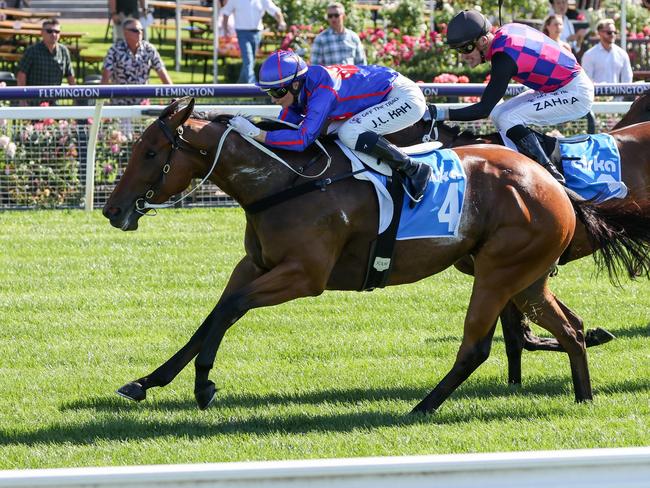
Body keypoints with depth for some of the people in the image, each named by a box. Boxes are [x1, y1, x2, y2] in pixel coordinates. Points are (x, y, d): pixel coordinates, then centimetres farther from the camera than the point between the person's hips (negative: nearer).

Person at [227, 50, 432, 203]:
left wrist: (256, 133, -38)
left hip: (405, 97, -10)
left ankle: (414, 169, -15)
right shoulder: (298, 90, -5)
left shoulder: (321, 92, -32)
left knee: (350, 133, -28)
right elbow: (284, 129, 3)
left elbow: (302, 139, -38)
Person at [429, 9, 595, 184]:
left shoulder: (504, 58, -26)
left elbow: (484, 109, -24)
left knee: (508, 119, -20)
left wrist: (441, 113, -27)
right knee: (498, 114, 5)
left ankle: (551, 175, -15)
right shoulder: (505, 31, -3)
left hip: (576, 93, -10)